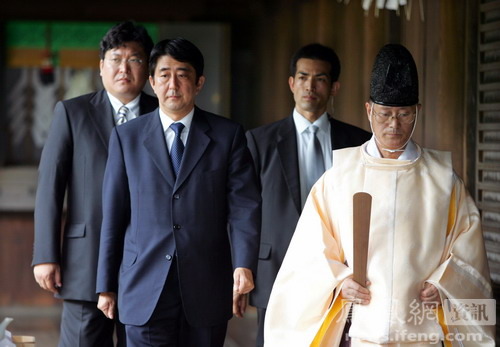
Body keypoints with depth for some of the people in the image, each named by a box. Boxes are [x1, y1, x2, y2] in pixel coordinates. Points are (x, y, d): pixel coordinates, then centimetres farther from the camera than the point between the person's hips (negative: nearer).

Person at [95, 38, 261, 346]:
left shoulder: (228, 135, 5)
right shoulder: (127, 137, 8)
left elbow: (244, 206, -2)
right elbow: (113, 215, 9)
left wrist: (244, 265, -17)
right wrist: (106, 286, 7)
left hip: (206, 289, 0)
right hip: (145, 290, 0)